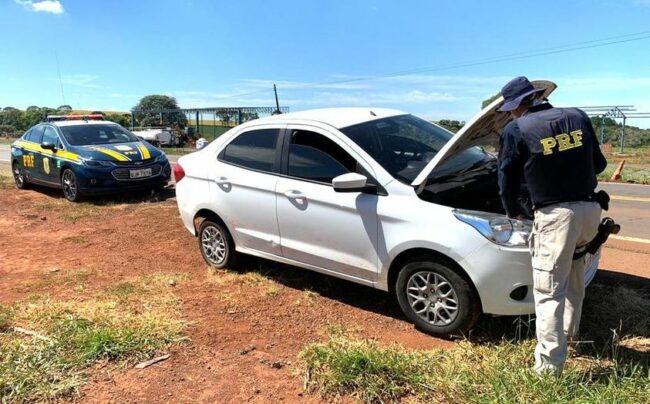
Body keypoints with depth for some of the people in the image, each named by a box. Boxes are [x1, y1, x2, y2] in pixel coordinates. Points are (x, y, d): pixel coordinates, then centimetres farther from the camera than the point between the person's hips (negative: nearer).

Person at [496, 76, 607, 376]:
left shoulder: (516, 130, -5)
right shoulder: (578, 117, 10)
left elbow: (507, 180, -1)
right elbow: (599, 164, 17)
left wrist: (513, 212, 17)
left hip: (555, 214, -6)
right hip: (590, 209, 6)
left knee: (548, 292, 0)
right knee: (575, 268, 28)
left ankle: (549, 365, 3)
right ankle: (569, 330, 43)